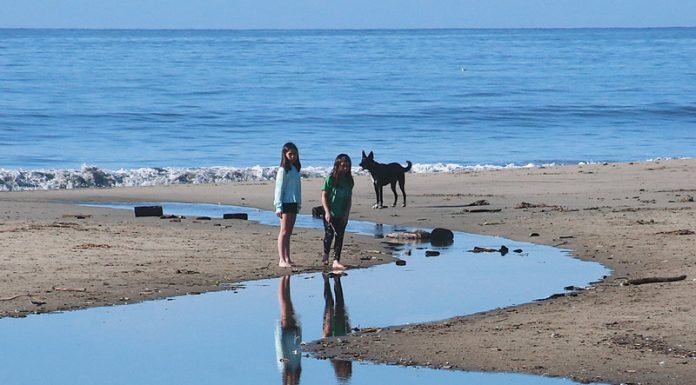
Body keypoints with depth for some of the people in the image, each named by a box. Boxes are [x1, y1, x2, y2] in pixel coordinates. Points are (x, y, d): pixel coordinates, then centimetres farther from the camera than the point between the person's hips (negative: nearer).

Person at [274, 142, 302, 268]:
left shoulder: (295, 168, 13)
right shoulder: (283, 170, -9)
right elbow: (279, 188, -12)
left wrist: (299, 204, 15)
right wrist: (279, 207, -16)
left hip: (293, 204, 7)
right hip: (286, 203, -7)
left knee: (288, 232, 9)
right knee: (284, 232, -7)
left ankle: (287, 258, 12)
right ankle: (281, 260, -8)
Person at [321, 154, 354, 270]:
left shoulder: (348, 180, 3)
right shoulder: (330, 179, -9)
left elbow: (349, 198, 6)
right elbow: (324, 196, -8)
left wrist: (346, 214, -1)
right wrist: (327, 212, -15)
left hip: (342, 215, 3)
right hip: (330, 214, -3)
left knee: (340, 236, -3)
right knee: (329, 235, 5)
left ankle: (336, 261, -4)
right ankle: (325, 254, 31)